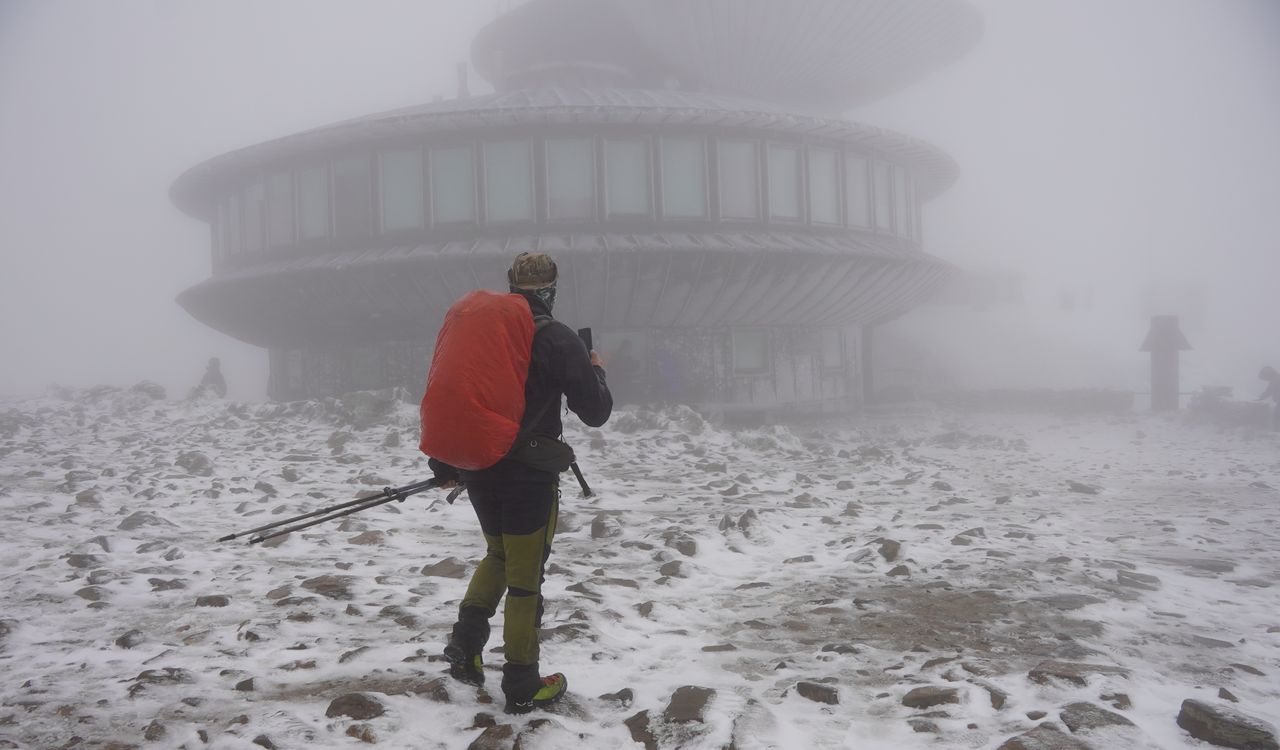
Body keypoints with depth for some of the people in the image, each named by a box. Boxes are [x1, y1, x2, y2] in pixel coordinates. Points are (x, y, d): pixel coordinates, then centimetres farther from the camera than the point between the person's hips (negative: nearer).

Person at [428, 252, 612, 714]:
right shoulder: (560, 340, -11)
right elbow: (596, 413, -7)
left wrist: (442, 464, 22)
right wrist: (597, 371, 14)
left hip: (475, 470, 5)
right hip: (529, 477, -5)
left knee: (499, 554, 27)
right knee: (525, 576, 6)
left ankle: (465, 646, 18)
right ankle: (522, 688, 16)